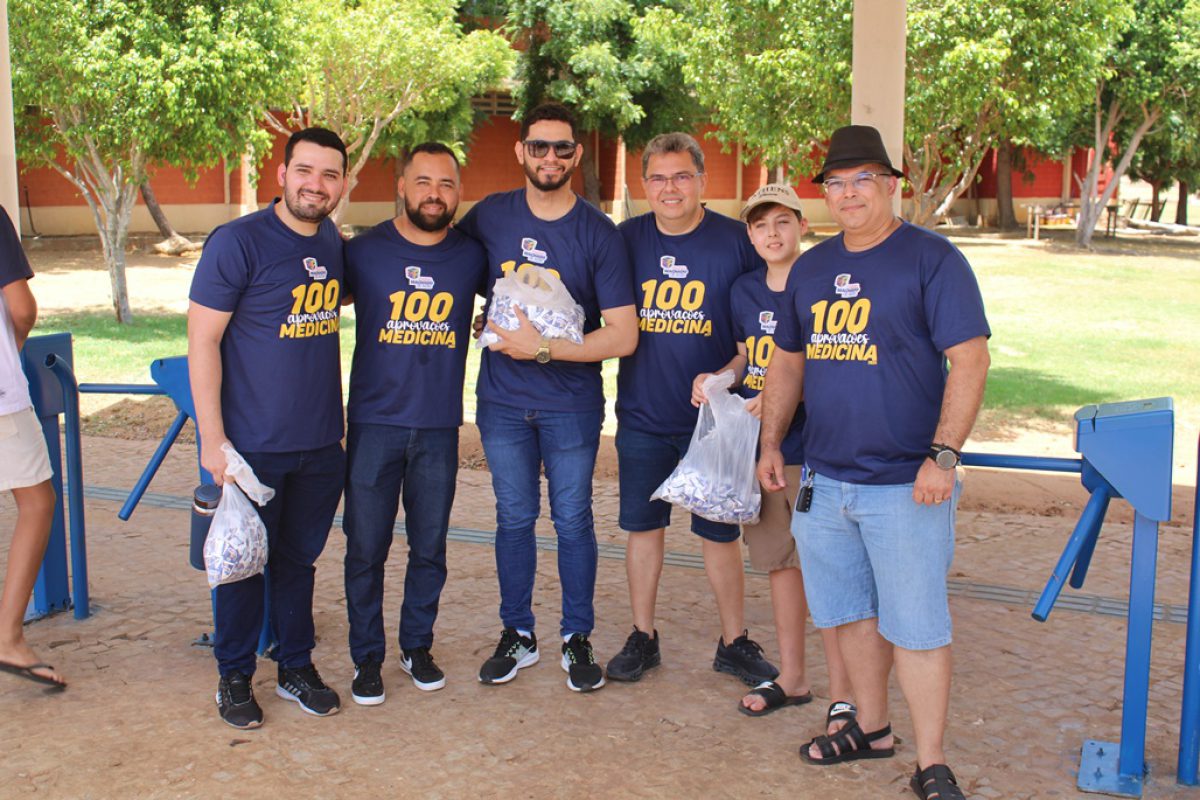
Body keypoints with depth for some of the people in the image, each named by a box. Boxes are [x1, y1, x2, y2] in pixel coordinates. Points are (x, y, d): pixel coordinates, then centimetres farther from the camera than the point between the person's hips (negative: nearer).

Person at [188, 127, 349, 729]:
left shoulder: (334, 243, 6)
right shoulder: (237, 242, -12)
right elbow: (202, 341, -12)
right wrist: (212, 438, -16)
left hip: (321, 442, 5)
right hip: (252, 446, -5)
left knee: (299, 558, 16)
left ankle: (296, 667, 30)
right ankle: (234, 678, 24)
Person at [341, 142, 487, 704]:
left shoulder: (472, 257, 3)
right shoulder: (364, 252, -2)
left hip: (440, 427, 2)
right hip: (374, 423, -1)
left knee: (430, 547, 11)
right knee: (366, 547, 4)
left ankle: (417, 646, 28)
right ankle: (367, 657, 19)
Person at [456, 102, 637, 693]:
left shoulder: (598, 234, -8)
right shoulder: (490, 217, 0)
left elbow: (623, 336, -13)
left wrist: (543, 348, -19)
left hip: (571, 404, -2)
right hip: (503, 400, 2)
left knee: (572, 520, 7)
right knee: (514, 518, 11)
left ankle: (577, 639, 22)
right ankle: (517, 634, 25)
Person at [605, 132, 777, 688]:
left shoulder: (736, 242, -7)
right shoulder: (627, 239, 1)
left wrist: (723, 377, -17)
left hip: (711, 415, -2)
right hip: (642, 413, 2)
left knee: (719, 532, 7)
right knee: (642, 526, 10)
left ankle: (734, 643, 22)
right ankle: (642, 638, 25)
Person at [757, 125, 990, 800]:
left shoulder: (932, 259, -8)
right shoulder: (811, 268, 11)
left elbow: (970, 360, -12)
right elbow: (788, 360, 20)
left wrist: (943, 455, -19)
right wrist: (772, 442, 14)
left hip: (905, 486, -6)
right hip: (825, 479, 6)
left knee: (915, 626, -1)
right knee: (850, 613, 16)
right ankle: (872, 728, 34)